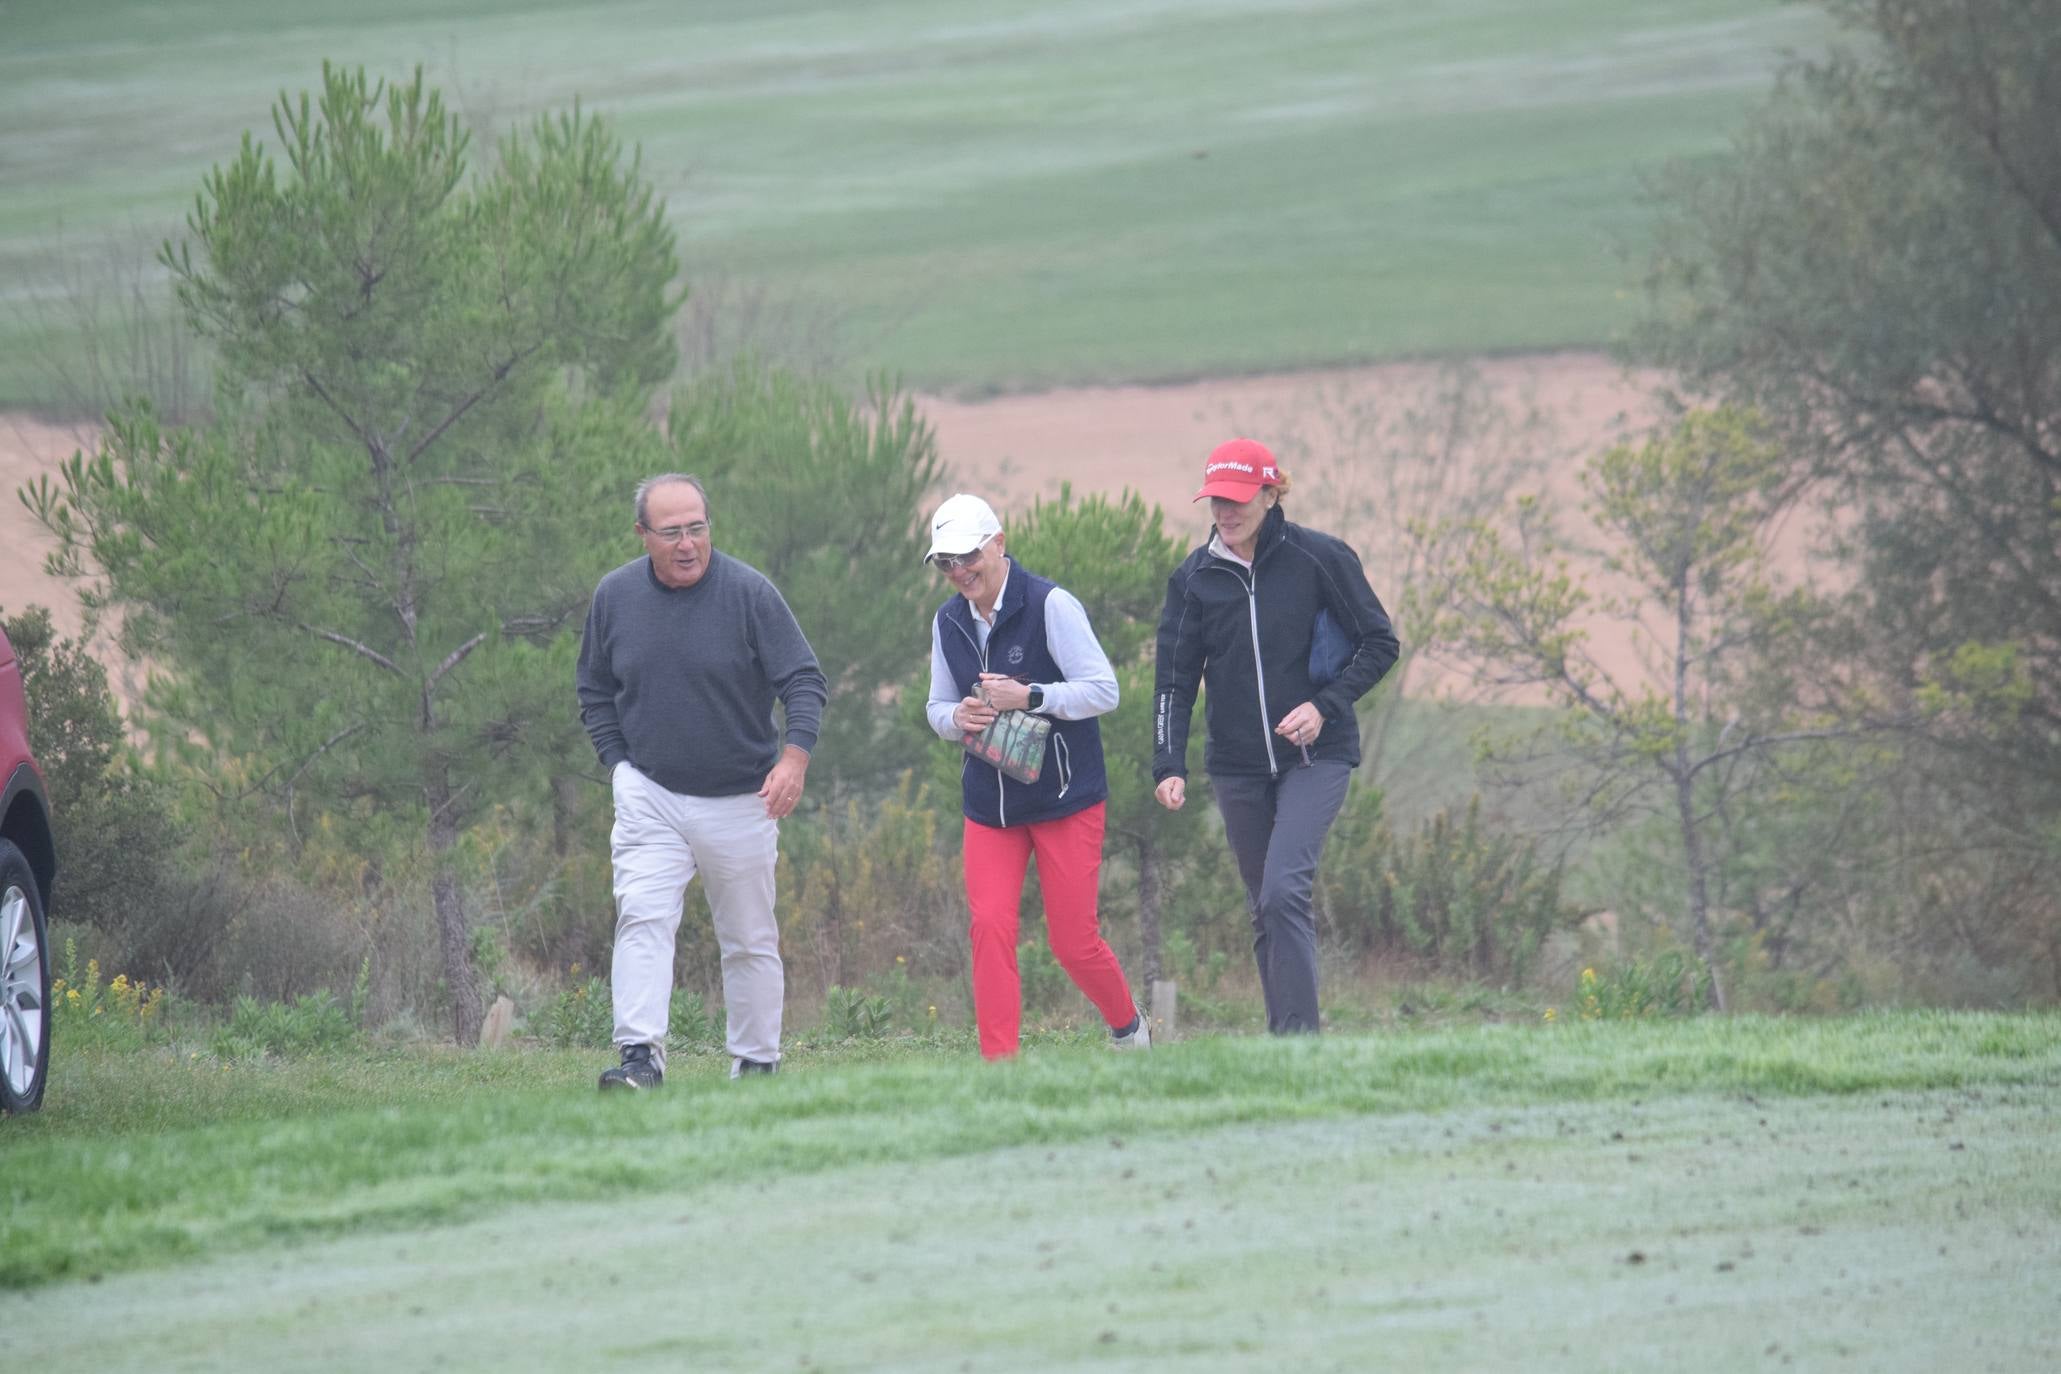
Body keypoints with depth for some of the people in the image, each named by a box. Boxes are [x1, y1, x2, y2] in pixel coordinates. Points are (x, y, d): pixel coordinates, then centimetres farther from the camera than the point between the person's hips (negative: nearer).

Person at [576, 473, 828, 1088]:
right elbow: (595, 691, 14)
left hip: (739, 801, -1)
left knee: (750, 940, 8)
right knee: (642, 921, -17)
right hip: (648, 795, 1)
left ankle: (757, 1062, 20)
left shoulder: (749, 593, -10)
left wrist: (793, 759, -23)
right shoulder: (614, 596, 0)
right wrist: (619, 765, 3)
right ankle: (641, 1056, -23)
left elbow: (804, 681, -8)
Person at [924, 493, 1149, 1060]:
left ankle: (1129, 1029, 27)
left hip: (1067, 798, -5)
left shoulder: (1050, 605, -12)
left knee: (1073, 941, -1)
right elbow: (937, 707, 15)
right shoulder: (948, 622, 6)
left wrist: (1028, 697, -24)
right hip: (989, 802, 5)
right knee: (990, 926, -10)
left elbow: (1104, 690, -13)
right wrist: (956, 718, -9)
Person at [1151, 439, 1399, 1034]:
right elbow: (1174, 681, 4)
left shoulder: (1319, 558, -6)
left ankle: (1299, 1036, -20)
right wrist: (1169, 766, -9)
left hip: (1315, 756, -4)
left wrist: (1324, 705, -13)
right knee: (1266, 911, 7)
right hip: (1238, 764, 4)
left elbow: (1379, 643, 0)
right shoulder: (1194, 577, 3)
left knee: (1284, 890, -21)